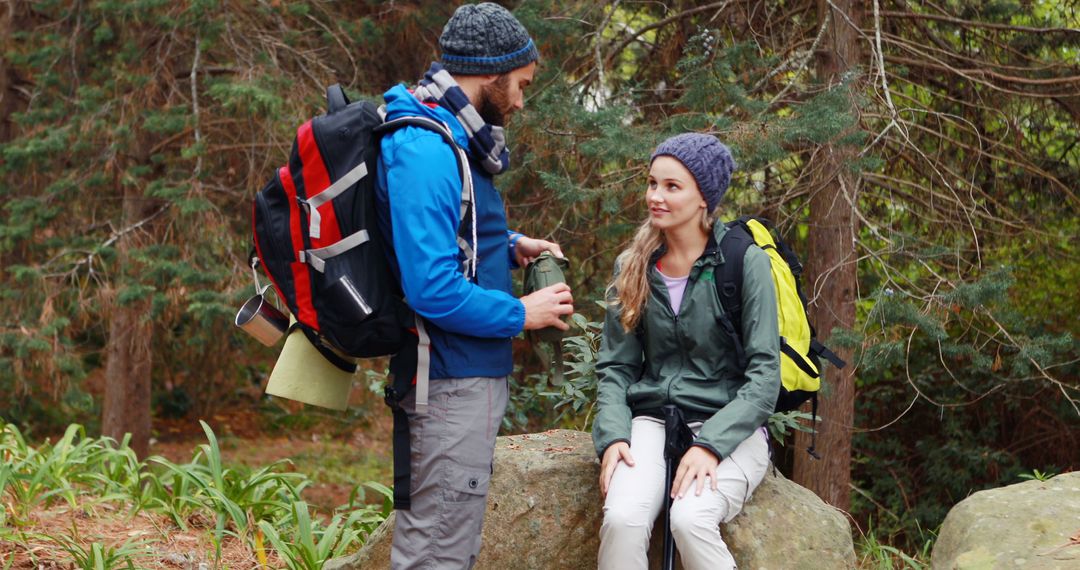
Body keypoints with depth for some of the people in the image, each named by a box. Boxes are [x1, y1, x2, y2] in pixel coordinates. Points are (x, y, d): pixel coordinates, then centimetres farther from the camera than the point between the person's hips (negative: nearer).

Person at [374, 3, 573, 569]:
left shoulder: (450, 138, 13)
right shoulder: (424, 151, -20)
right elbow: (433, 290, -26)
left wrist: (509, 246, 10)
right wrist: (521, 313, -13)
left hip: (470, 375, 11)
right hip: (453, 379, -11)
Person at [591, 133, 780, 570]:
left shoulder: (745, 262, -4)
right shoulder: (634, 266, 9)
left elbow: (764, 374, -8)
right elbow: (615, 366, 9)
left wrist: (710, 444, -19)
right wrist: (613, 435, -10)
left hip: (728, 425, -3)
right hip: (651, 419, 3)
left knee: (691, 519, -33)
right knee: (622, 518, -28)